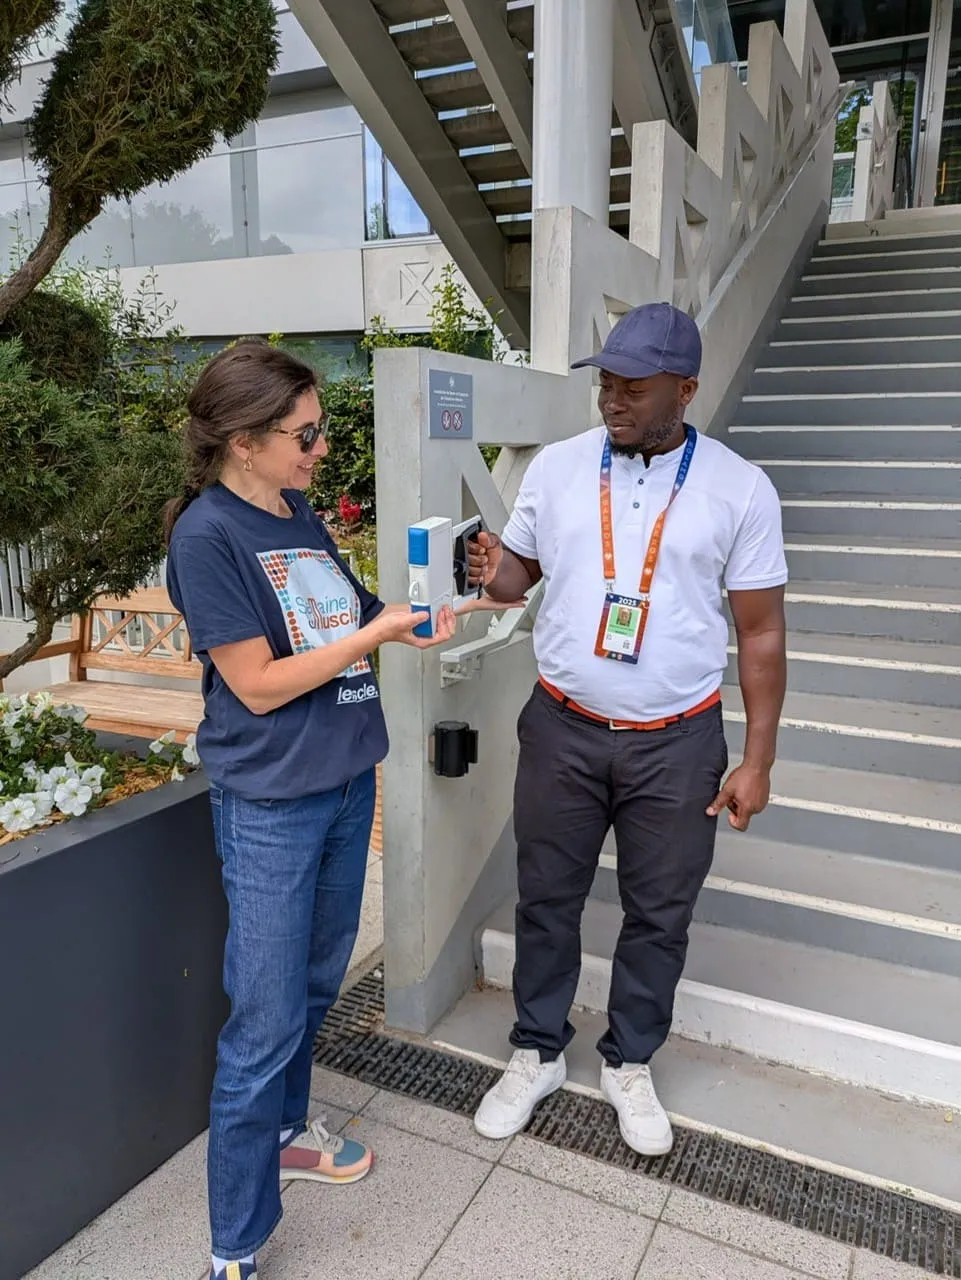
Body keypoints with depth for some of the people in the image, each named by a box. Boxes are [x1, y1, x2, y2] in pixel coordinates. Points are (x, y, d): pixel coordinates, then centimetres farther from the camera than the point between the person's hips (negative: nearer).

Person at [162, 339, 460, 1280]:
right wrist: (373, 633, -15)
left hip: (345, 780, 8)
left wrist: (404, 623, -1)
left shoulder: (299, 516, 7)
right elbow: (259, 683, -17)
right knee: (265, 1021, 1)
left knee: (316, 984, 21)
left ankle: (281, 1133, 44)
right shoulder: (206, 534, -16)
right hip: (270, 804, -8)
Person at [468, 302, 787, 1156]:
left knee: (659, 915, 14)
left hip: (678, 743, -1)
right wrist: (494, 574, -16)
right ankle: (538, 1054, 37)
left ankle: (629, 1065, 38)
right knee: (546, 901, 14)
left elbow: (761, 631, -2)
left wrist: (758, 759, -4)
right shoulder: (556, 467, 0)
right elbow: (519, 572, 9)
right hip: (563, 731, 2)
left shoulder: (739, 488, -5)